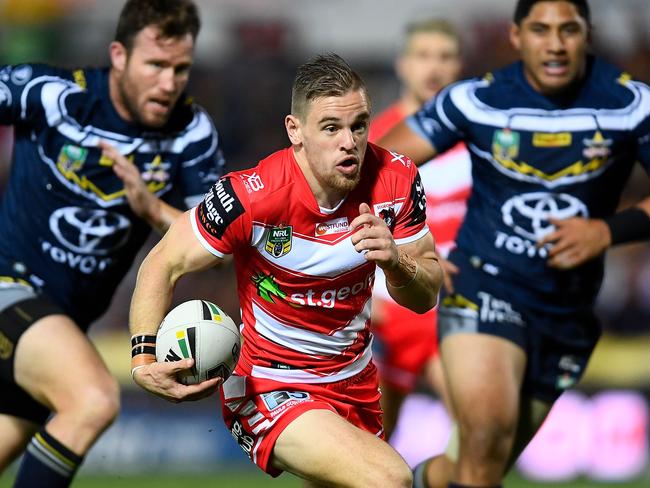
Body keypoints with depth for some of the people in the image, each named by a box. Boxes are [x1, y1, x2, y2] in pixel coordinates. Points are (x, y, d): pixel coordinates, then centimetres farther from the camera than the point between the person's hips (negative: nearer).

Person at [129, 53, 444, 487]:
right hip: (271, 391, -6)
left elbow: (426, 297, -2)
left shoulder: (395, 179, -11)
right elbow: (163, 266, -13)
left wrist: (396, 262, -24)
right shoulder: (252, 196, -24)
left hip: (357, 382, 6)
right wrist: (144, 360, -26)